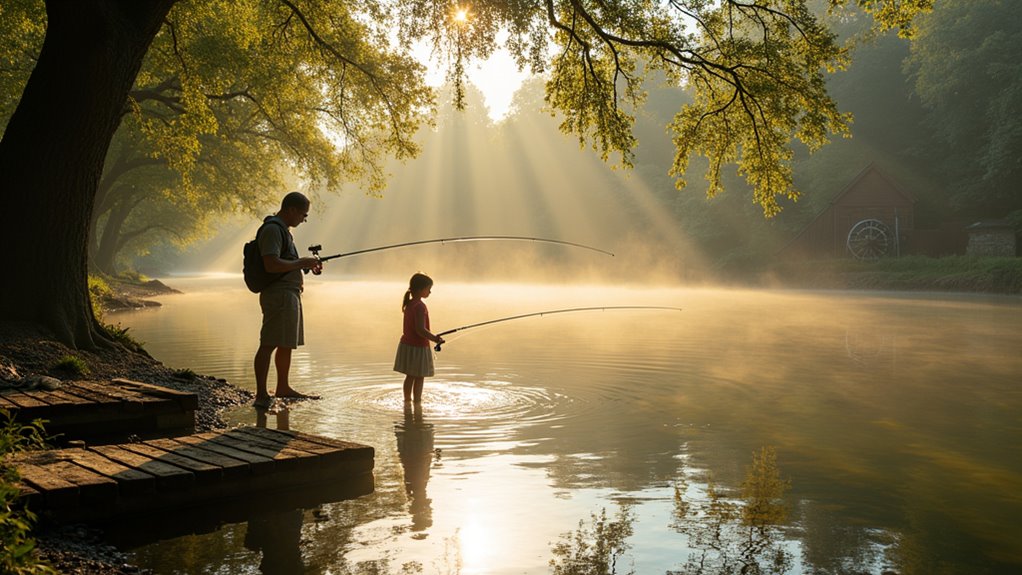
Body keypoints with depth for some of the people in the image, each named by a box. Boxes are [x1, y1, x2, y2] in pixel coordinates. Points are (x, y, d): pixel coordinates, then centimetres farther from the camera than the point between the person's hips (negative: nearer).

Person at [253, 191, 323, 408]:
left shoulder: (282, 229, 20)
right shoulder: (272, 229, -14)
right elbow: (271, 265, -24)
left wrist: (308, 265, 14)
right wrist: (302, 263, -15)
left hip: (290, 294, 11)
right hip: (279, 294, -11)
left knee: (286, 345, 17)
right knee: (268, 344, -9)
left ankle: (283, 388, 28)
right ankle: (261, 395, -9)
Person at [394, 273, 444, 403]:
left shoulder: (409, 304, 7)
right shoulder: (420, 306, -21)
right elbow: (420, 329, -27)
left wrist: (433, 337, 19)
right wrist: (436, 339, -19)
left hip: (406, 344, 9)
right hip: (418, 347, -9)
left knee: (410, 376, 17)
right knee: (419, 378, 1)